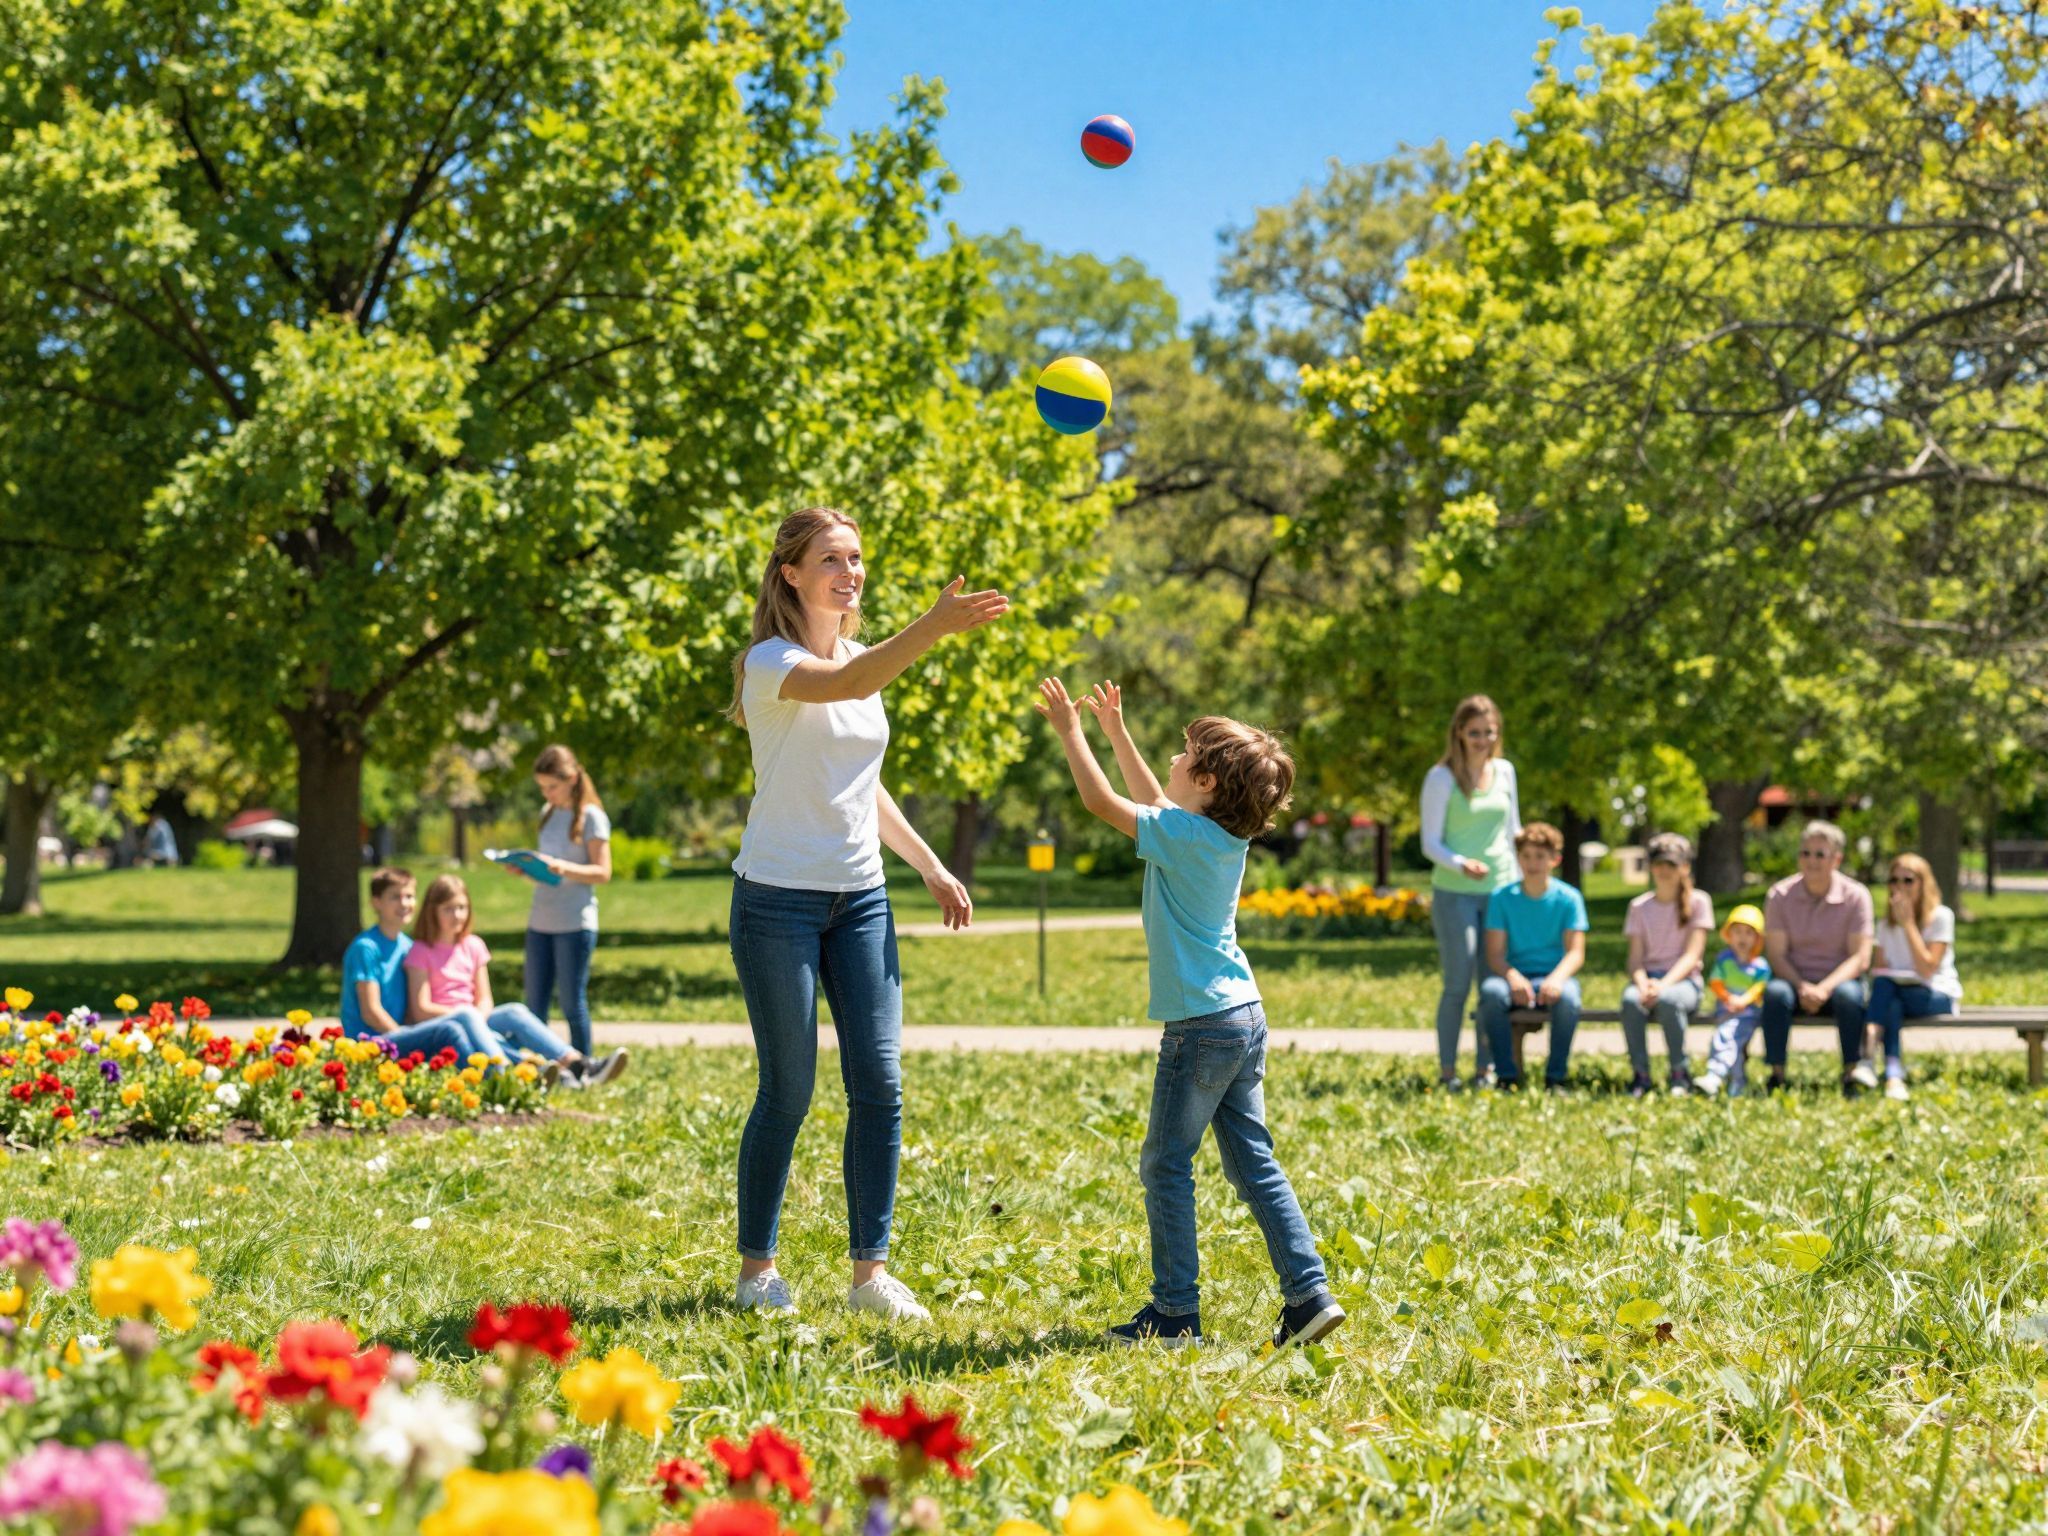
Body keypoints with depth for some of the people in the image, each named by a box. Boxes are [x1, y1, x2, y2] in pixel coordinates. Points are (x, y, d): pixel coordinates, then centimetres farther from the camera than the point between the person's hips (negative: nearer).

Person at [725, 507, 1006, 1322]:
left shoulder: (866, 657, 12)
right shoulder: (771, 663, -10)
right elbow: (845, 685, -34)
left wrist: (930, 866, 16)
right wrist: (933, 627, -47)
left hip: (860, 899, 6)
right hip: (780, 897, -6)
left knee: (879, 1085, -1)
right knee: (788, 1091, -1)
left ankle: (870, 1269, 7)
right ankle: (756, 1267, 15)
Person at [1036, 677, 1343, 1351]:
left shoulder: (1185, 835, -15)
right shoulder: (1222, 833, 9)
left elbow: (1102, 800, -9)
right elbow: (1153, 802, 26)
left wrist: (1070, 729, 3)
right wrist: (1114, 730, 29)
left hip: (1202, 1025, -8)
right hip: (1245, 1017, 9)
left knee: (1166, 1165, 0)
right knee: (1253, 1163, 10)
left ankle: (1175, 1312, 3)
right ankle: (1309, 1293, 6)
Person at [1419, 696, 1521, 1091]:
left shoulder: (1504, 771, 10)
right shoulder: (1442, 777, -4)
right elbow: (1430, 842, -6)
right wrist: (1461, 864, -23)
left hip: (1501, 888, 4)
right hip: (1455, 893, -4)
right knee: (1458, 983, -6)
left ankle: (1485, 1069, 13)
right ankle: (1447, 1072, 3)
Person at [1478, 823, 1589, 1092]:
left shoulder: (1568, 898, 3)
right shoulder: (1502, 898, 4)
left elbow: (1576, 952, -6)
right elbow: (1494, 954, -3)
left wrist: (1556, 978, -28)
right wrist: (1513, 977, -25)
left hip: (1554, 976, -1)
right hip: (1516, 976, 1)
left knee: (1567, 996, -37)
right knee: (1491, 991, -34)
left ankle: (1555, 1078, -21)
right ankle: (1506, 1076, -23)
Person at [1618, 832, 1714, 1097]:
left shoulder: (1698, 902, 3)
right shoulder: (1640, 906, 11)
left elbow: (1692, 955, -6)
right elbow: (1635, 958, 3)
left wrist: (1664, 985, -22)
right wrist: (1643, 984, -20)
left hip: (1683, 981, -2)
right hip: (1648, 978, 2)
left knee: (1668, 999, -39)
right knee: (1630, 1000, -35)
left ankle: (1680, 1073, -22)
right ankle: (1641, 1074, -25)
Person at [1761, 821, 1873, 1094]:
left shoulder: (1855, 896, -4)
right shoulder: (1780, 895, -2)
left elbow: (1860, 957, -9)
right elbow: (1775, 954, -5)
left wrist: (1825, 988, -24)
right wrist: (1802, 987, -22)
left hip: (1837, 981, -1)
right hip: (1794, 979, 1)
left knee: (1849, 994, -35)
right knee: (1775, 992, -33)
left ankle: (1851, 1075, -22)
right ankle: (1776, 1075, -26)